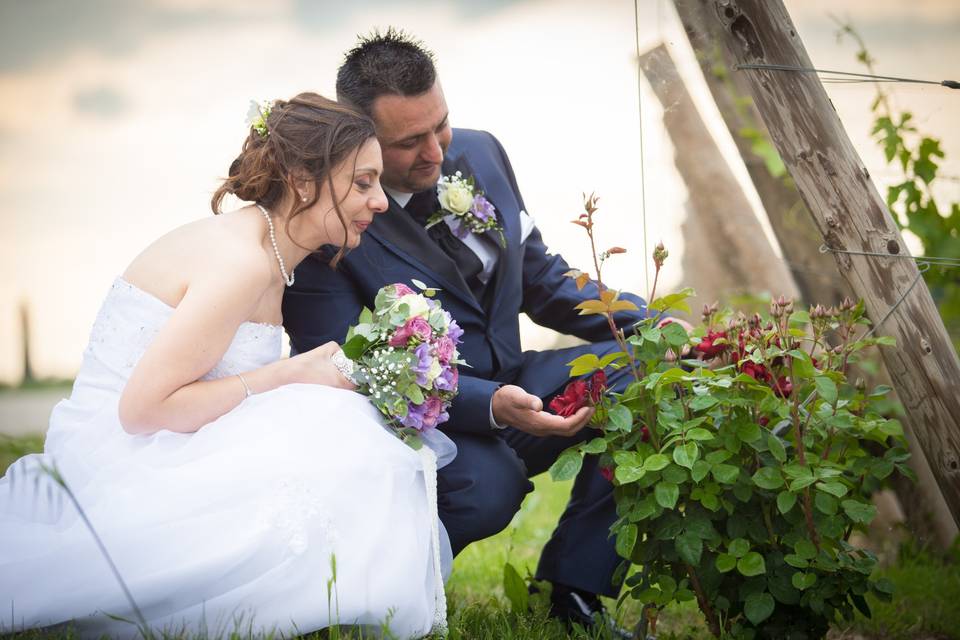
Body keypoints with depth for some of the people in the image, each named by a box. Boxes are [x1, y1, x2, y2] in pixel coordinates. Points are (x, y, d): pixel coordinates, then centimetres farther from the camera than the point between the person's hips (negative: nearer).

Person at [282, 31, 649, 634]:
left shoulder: (480, 153, 2)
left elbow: (541, 279, 12)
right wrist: (491, 406, -34)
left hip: (507, 385, 7)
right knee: (486, 485, -37)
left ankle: (574, 584, -4)